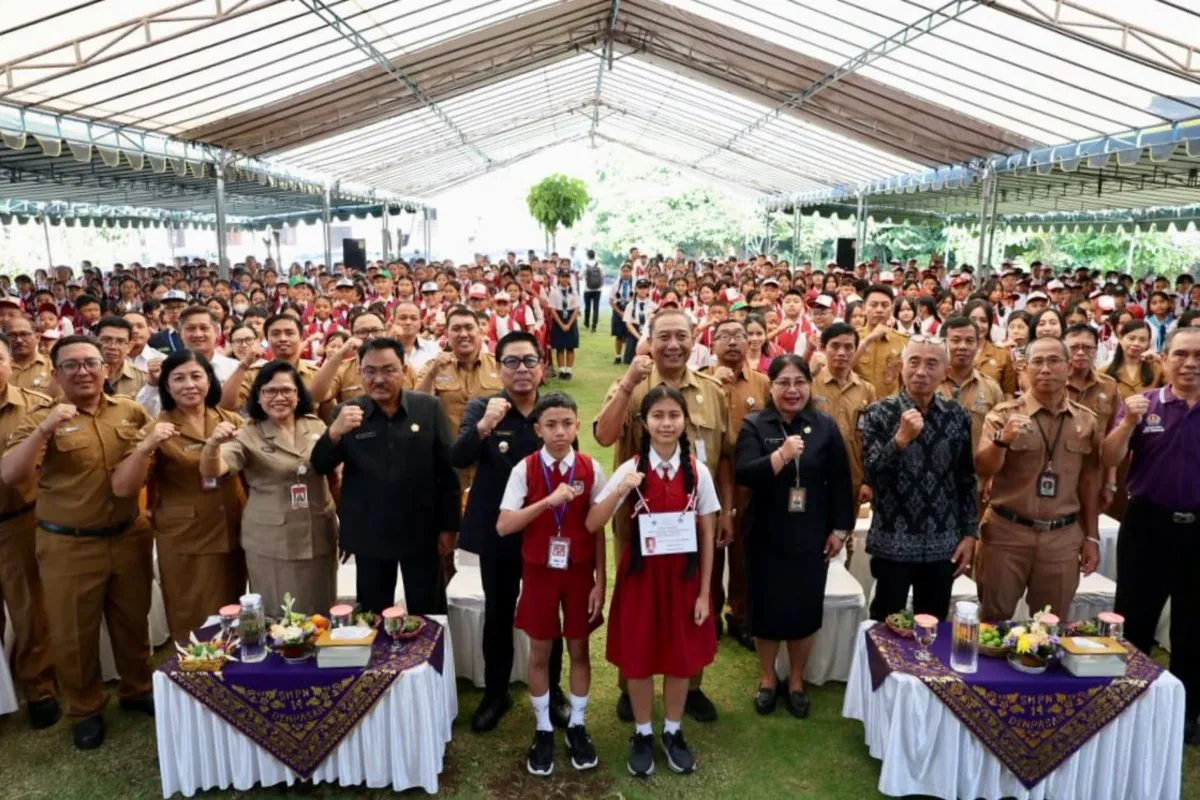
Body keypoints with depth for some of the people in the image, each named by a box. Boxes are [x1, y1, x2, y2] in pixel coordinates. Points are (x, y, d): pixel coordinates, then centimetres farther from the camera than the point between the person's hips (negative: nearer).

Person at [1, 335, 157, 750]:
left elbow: (156, 450, 18)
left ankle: (137, 690, 38)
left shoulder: (131, 411, 2)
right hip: (69, 546, -3)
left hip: (129, 536, 3)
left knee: (133, 621, 17)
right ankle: (85, 710, 30)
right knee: (74, 633, 10)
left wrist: (152, 447, -6)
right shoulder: (41, 419, -7)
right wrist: (44, 429, -31)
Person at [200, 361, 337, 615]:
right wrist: (213, 443, -43)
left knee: (320, 617, 13)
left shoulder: (317, 427, 2)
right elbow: (211, 471, -22)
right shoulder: (247, 435, -7)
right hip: (270, 543, -3)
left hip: (320, 538, 3)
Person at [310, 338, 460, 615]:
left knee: (428, 616, 12)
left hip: (422, 532, -1)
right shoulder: (346, 413, -2)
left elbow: (446, 470, -3)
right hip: (370, 534, 1)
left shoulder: (429, 408, -5)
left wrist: (448, 526, -3)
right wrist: (335, 432, -26)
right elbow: (321, 467, -6)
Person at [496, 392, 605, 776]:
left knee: (579, 649, 12)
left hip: (579, 571, 1)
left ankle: (578, 726, 30)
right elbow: (503, 526, -17)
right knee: (540, 652, 11)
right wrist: (548, 501, -27)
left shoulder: (591, 469, -7)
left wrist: (600, 581, -5)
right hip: (539, 572, 0)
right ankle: (543, 730, 28)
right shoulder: (525, 469, -10)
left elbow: (598, 529, -3)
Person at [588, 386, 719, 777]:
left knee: (682, 656, 13)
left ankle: (672, 732, 35)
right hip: (641, 575, -1)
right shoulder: (630, 470, -8)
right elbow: (592, 525, -12)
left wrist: (704, 592, -3)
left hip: (684, 575, 1)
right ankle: (642, 734, 32)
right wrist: (620, 490, -29)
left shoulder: (698, 471, -6)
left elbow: (707, 535, -2)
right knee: (638, 657, 10)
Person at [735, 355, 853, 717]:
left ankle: (796, 681, 30)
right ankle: (766, 679, 30)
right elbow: (743, 474, -18)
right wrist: (781, 455, -30)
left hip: (812, 536, 1)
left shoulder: (826, 426, 0)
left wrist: (840, 528, 1)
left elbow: (841, 481, 4)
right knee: (767, 608, 8)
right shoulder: (754, 425, -5)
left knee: (805, 609, 9)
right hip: (767, 536, -1)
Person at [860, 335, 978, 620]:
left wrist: (970, 533, 5)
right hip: (893, 543, -3)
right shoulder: (878, 414, -6)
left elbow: (967, 480, 8)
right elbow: (871, 475, -14)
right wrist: (901, 438, -26)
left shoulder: (957, 416, 3)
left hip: (943, 544, 3)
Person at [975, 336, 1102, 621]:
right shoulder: (1004, 414, -4)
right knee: (995, 622, 5)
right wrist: (1003, 439, -29)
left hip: (1063, 537, 3)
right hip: (1008, 532, -2)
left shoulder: (1087, 421, 5)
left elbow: (1089, 483, 10)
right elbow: (982, 471, -12)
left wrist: (1091, 537, 9)